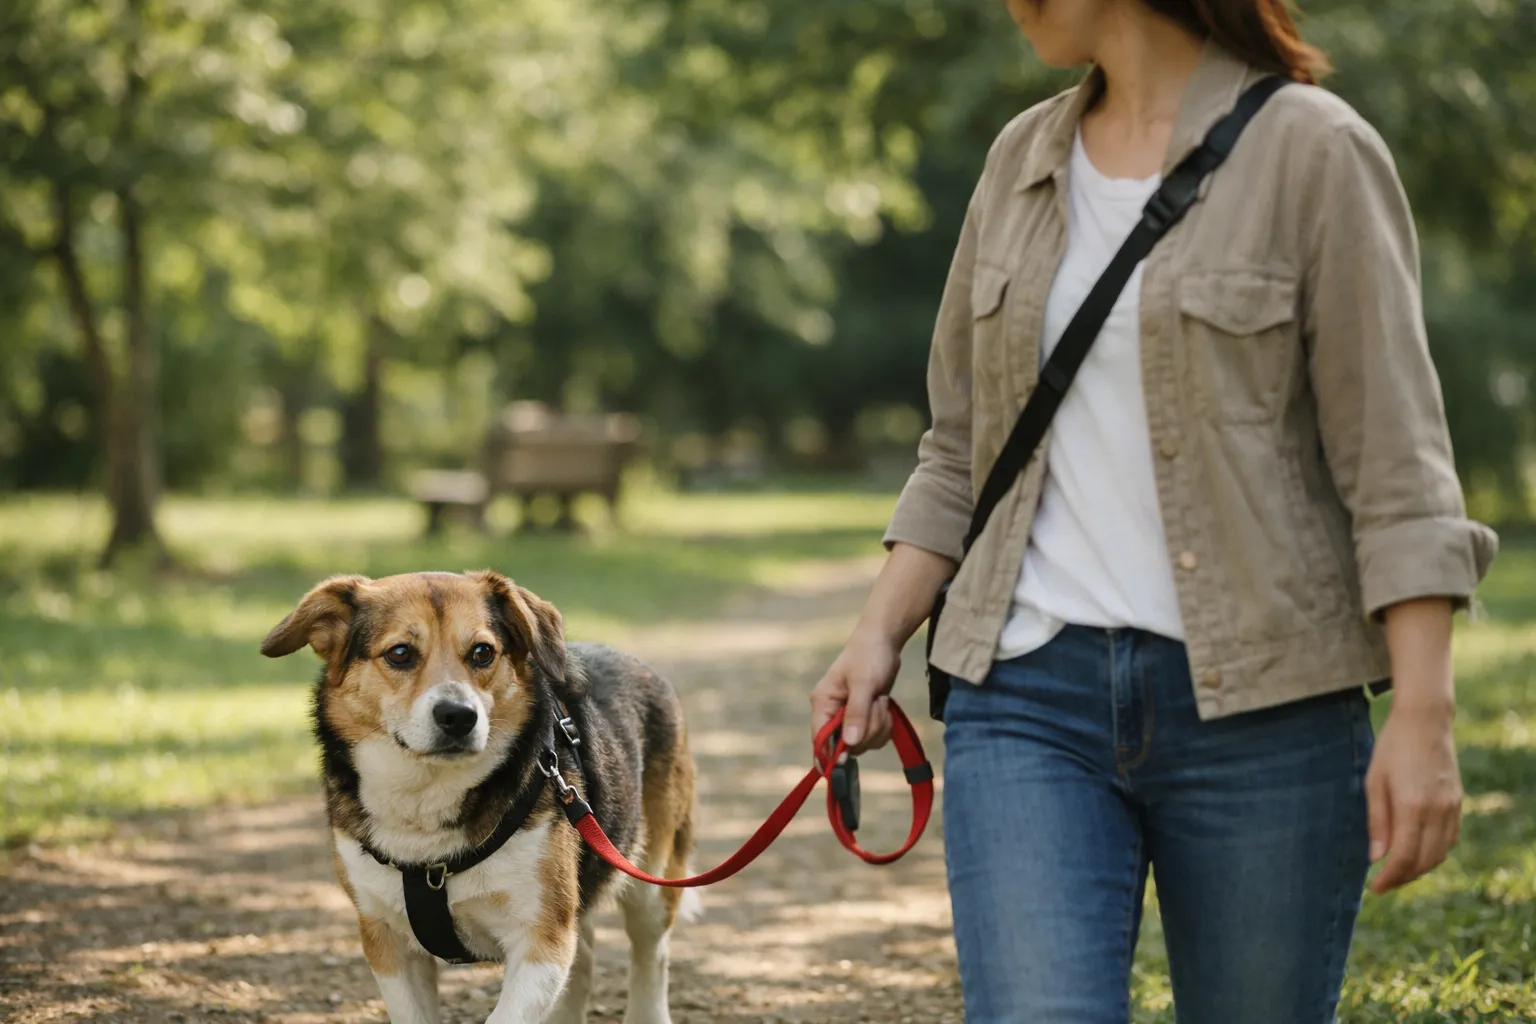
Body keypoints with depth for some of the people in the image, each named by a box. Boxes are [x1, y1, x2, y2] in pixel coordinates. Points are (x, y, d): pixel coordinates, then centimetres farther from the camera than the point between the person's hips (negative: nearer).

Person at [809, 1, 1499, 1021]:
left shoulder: (1312, 151, -3)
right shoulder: (1024, 158, 13)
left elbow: (1395, 466, -8)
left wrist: (1424, 711, -15)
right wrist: (881, 634, 8)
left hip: (1259, 704, -3)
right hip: (1030, 699, 4)